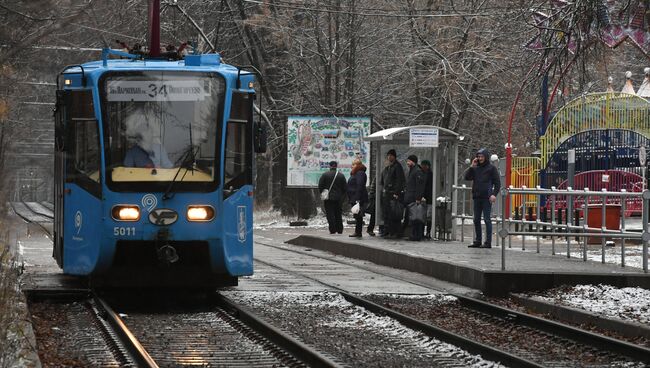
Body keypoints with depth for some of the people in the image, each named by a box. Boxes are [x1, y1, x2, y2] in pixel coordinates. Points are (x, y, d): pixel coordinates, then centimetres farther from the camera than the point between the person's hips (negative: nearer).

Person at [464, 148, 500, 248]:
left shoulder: (491, 168, 0)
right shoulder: (475, 168, 15)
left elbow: (497, 183, -2)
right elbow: (467, 177, 7)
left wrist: (494, 194, -14)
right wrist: (472, 166, -1)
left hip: (486, 198, -6)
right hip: (477, 197, 6)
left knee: (487, 219, -7)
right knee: (476, 220, 9)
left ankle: (488, 242, -6)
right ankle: (477, 241, 16)